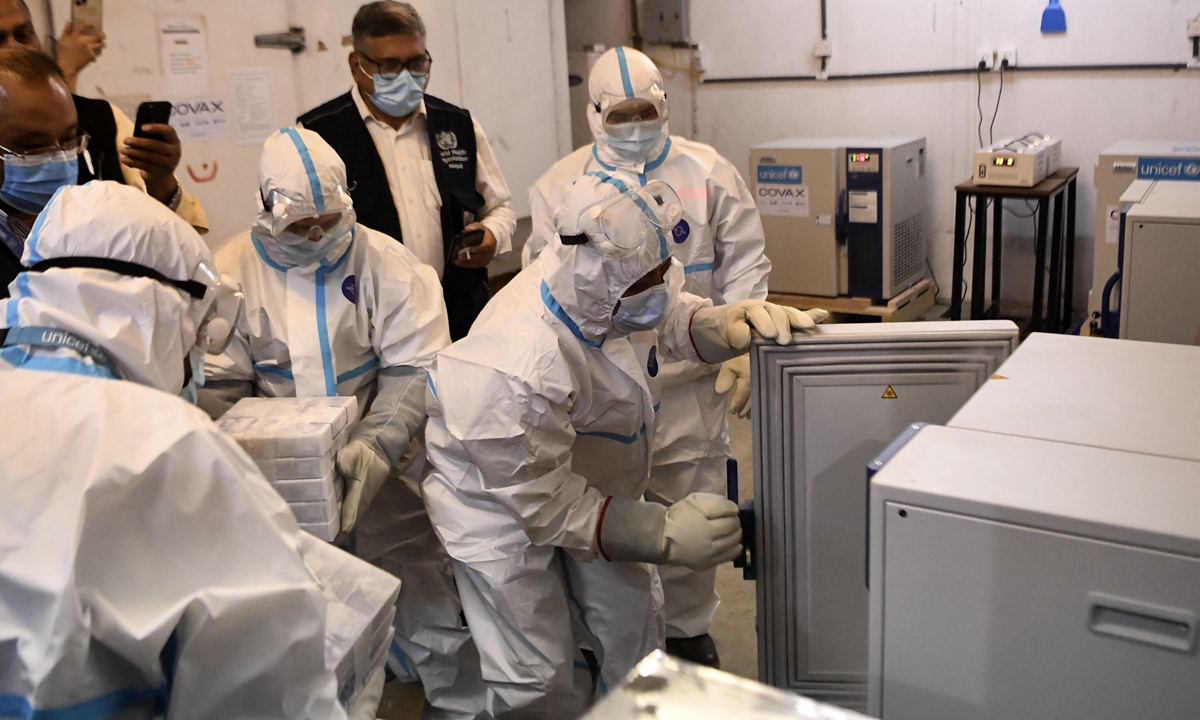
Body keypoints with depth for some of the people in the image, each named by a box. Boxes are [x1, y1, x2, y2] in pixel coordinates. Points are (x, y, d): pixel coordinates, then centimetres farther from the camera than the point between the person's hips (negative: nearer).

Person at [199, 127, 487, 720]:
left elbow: (414, 368, -11)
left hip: (384, 468, -1)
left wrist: (376, 446, -25)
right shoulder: (233, 271, -2)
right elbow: (218, 383, -1)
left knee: (428, 604, 0)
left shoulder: (389, 265, -6)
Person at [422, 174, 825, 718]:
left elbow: (668, 319, 1)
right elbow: (547, 502, -29)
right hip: (504, 510, -6)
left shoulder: (606, 292, -23)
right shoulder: (518, 376, -41)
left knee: (633, 622, 16)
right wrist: (662, 534, -31)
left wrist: (724, 324, -21)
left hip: (590, 485, 7)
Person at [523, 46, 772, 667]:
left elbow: (744, 266, 5)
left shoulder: (709, 174, 2)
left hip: (688, 383, 0)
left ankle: (688, 629, 32)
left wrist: (739, 347, -5)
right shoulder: (559, 185, 3)